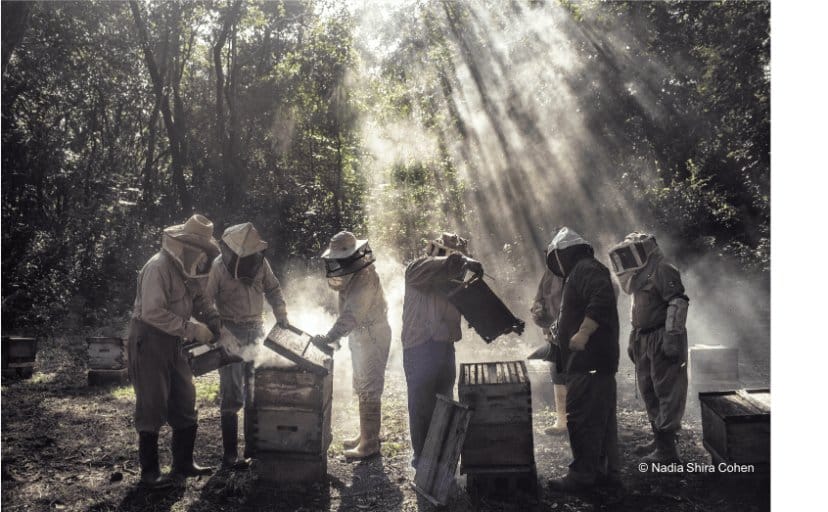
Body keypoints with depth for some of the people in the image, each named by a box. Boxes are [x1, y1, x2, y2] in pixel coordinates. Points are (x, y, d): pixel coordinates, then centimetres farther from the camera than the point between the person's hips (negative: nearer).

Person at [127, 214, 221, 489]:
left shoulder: (186, 270, 7)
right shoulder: (158, 268, -21)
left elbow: (199, 302, 13)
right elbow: (153, 313, -28)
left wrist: (218, 323, -5)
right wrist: (192, 329, -26)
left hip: (173, 343, 9)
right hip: (149, 342, -9)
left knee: (184, 404, 11)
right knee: (152, 407, -1)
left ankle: (183, 464, 22)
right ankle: (149, 471, 12)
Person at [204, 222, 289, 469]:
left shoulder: (260, 263, -4)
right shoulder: (219, 267, -17)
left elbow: (273, 289, 11)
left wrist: (281, 316, 2)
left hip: (256, 332, 5)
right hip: (230, 335, -5)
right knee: (232, 395, -5)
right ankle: (230, 455, 4)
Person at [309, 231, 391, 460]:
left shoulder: (365, 278, -26)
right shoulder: (353, 274, 7)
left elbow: (352, 315, -37)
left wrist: (329, 338, -43)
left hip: (372, 336, -11)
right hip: (359, 336, 11)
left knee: (369, 391, -5)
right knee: (361, 387, 19)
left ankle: (370, 445, 3)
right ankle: (366, 435, 32)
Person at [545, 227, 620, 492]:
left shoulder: (586, 269, -10)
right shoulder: (580, 272, 23)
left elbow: (602, 299, -26)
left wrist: (583, 333, -25)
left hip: (589, 359, -11)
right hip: (595, 359, 11)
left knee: (581, 417, -8)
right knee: (602, 417, 13)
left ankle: (582, 474, -3)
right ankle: (606, 471, 19)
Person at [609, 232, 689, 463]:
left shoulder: (662, 271, -11)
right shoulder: (642, 276, 19)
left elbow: (677, 304, -20)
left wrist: (672, 337, -25)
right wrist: (633, 340, 24)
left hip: (662, 341, -10)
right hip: (645, 342, 10)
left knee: (667, 393, -7)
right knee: (649, 392, 15)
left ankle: (667, 449, -4)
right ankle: (659, 440, 26)